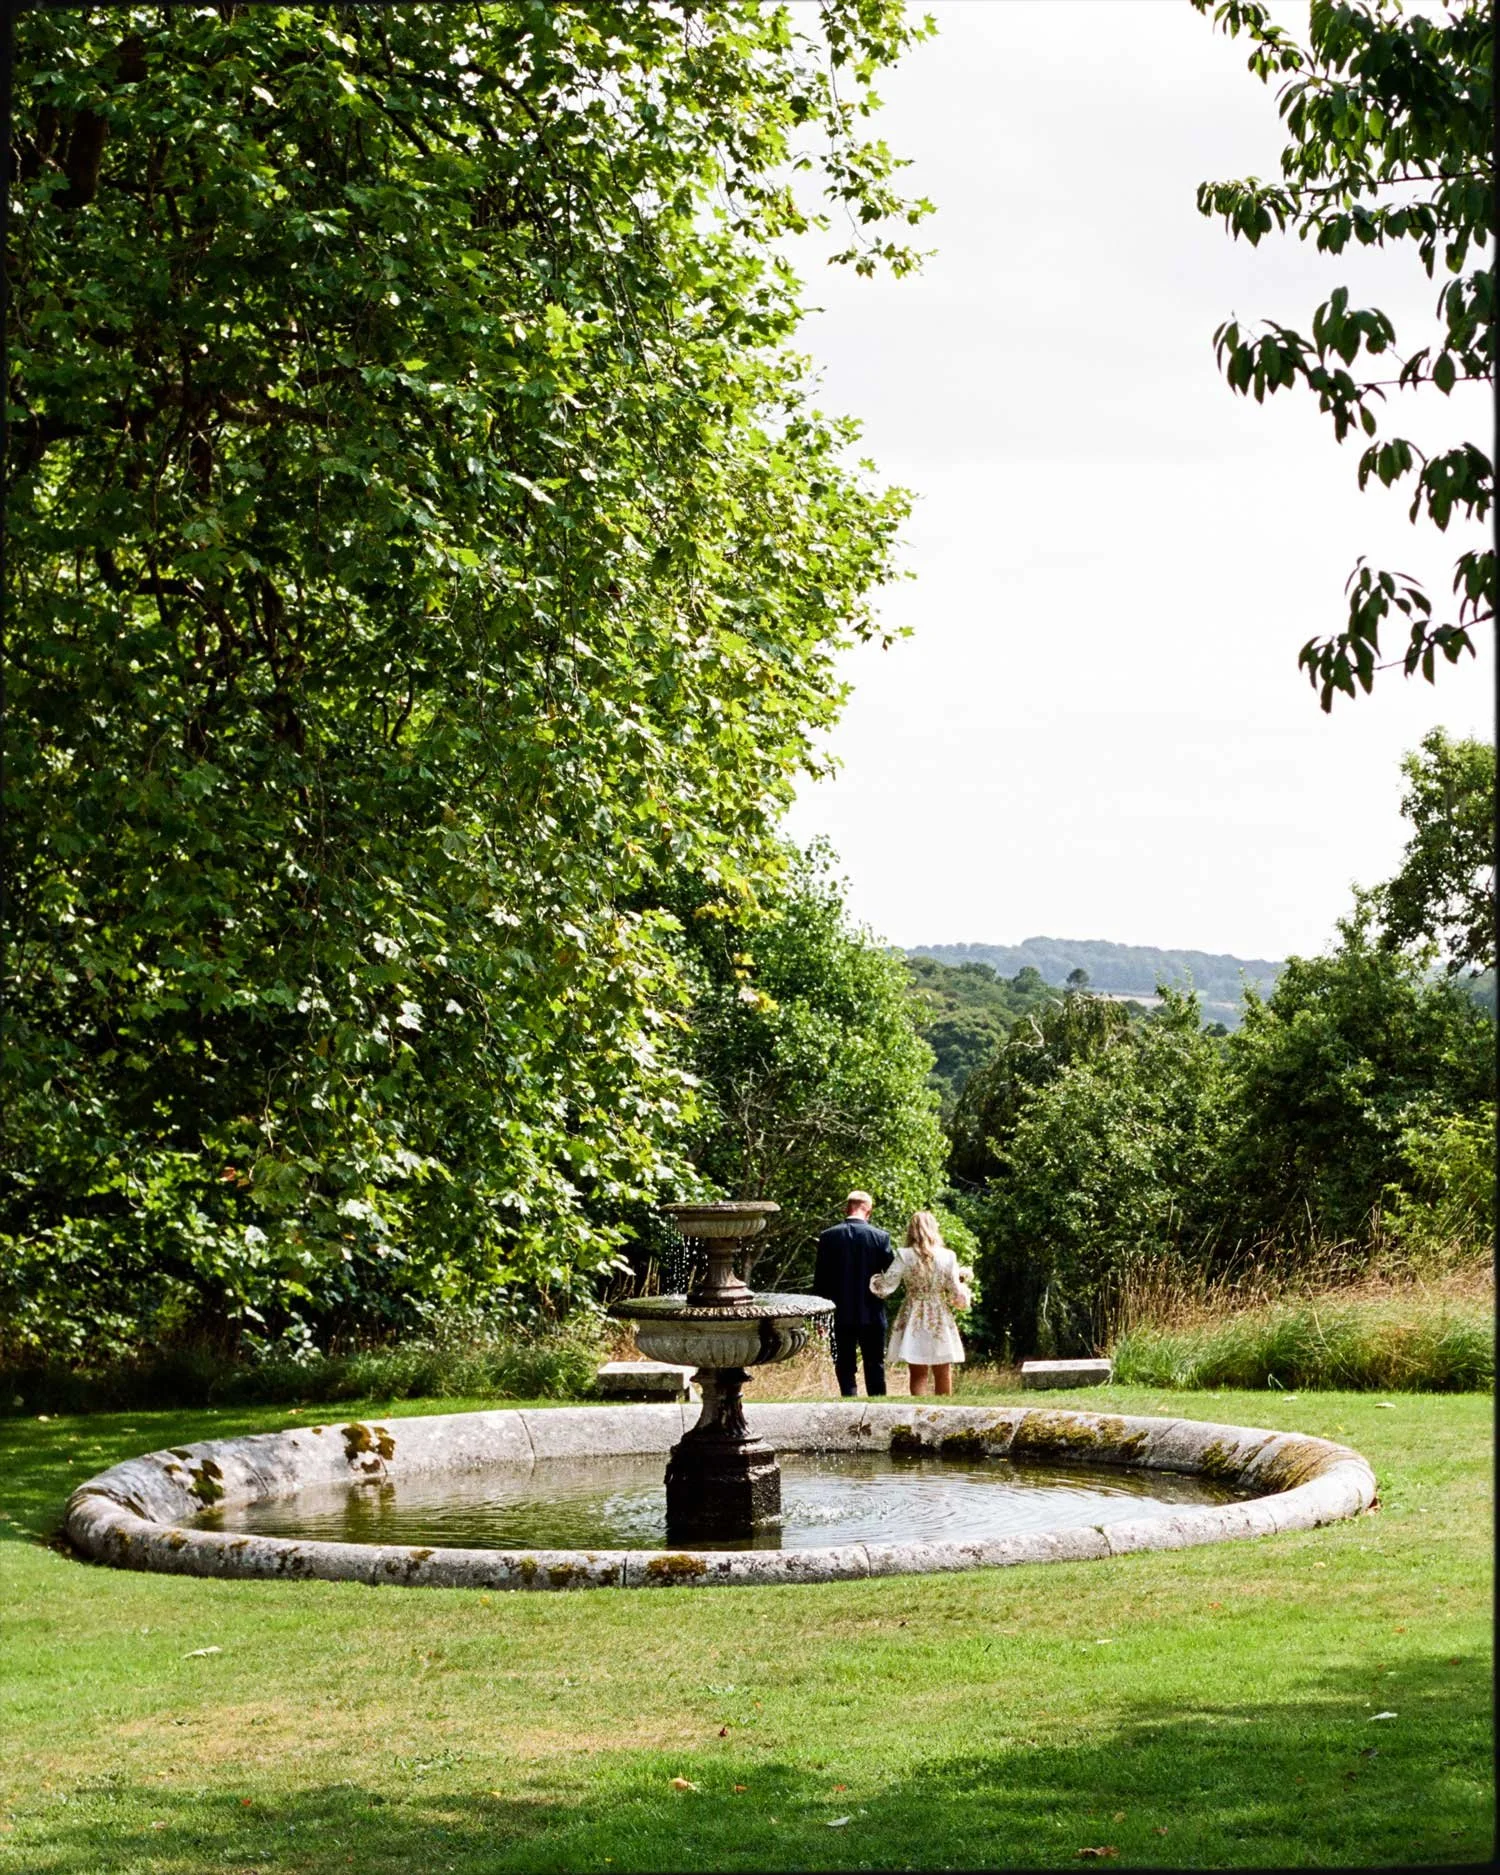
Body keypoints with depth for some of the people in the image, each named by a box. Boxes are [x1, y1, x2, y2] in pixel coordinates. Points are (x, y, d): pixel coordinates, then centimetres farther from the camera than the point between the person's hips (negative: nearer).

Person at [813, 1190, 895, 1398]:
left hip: (841, 1313, 0)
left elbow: (820, 1279, -1)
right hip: (872, 1313, 0)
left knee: (845, 1366, 6)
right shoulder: (880, 1237, -7)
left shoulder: (829, 1236, -4)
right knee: (874, 1365, 8)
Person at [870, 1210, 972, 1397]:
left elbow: (885, 1287, -10)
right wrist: (963, 1286, 16)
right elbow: (958, 1297, -5)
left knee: (918, 1376, 6)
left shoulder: (904, 1256, -8)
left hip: (913, 1320, 0)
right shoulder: (948, 1257, -6)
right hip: (940, 1320, 0)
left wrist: (874, 1278, 10)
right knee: (943, 1378, 12)